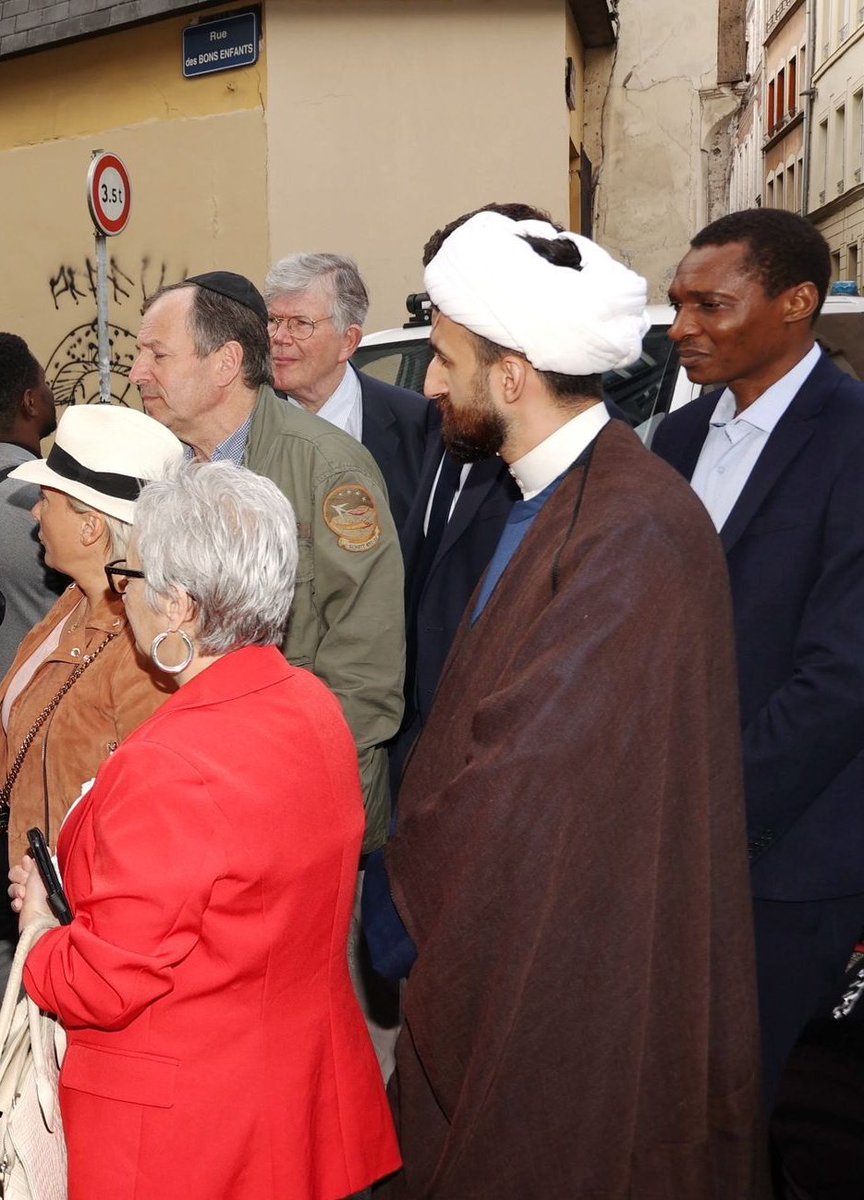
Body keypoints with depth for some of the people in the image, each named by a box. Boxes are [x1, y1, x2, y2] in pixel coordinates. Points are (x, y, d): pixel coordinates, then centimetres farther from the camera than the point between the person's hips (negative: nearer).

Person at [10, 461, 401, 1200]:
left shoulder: (172, 767, -30)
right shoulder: (314, 706, -5)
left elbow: (102, 985, -22)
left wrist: (41, 935, -2)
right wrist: (80, 901, 5)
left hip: (186, 1120, -7)